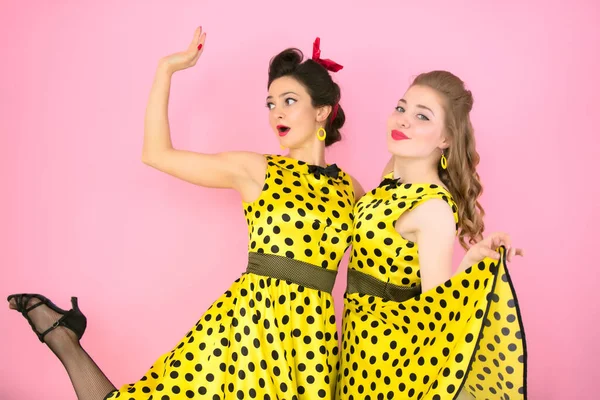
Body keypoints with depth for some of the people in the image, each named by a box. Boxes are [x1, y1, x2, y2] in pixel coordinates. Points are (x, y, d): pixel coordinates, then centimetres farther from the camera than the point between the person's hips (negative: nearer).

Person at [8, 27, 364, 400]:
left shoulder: (348, 188, 8)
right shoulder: (254, 170, 1)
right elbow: (156, 153, 1)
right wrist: (166, 69, 1)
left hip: (313, 334, 3)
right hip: (251, 320, -3)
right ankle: (61, 335, 24)